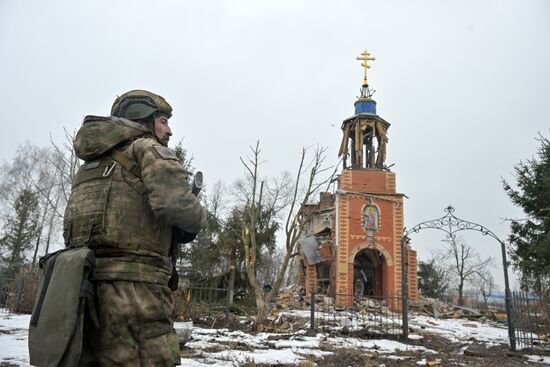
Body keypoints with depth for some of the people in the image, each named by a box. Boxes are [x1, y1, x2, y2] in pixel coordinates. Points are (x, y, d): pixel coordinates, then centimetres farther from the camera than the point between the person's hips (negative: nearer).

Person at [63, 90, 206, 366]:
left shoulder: (92, 161, 25)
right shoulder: (148, 147, 1)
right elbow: (175, 202, -17)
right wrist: (197, 219, 4)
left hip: (82, 287, 8)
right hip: (131, 290, -8)